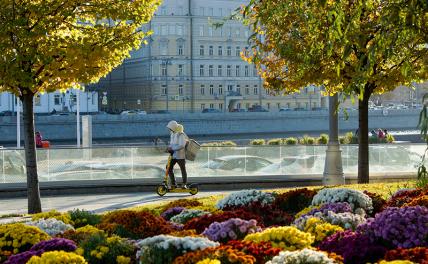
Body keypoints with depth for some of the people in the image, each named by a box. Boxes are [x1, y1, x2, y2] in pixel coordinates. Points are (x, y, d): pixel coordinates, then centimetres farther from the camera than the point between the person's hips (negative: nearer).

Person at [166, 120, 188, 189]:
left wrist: (172, 148, -26)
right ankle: (173, 184, 8)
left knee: (183, 169, 5)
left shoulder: (181, 135, -17)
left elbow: (181, 146, -25)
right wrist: (169, 148, 0)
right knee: (169, 168, -1)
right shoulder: (172, 134, 9)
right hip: (173, 155, 8)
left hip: (180, 155, -7)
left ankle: (184, 184, 17)